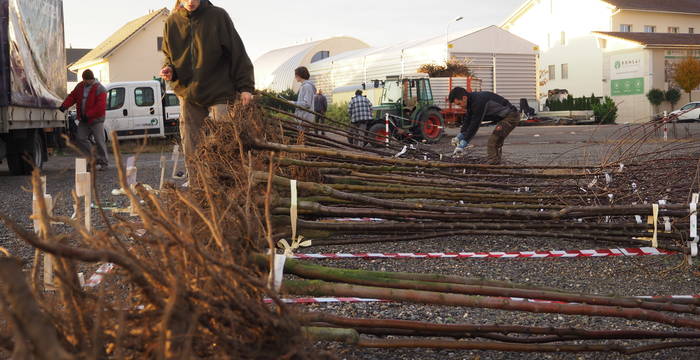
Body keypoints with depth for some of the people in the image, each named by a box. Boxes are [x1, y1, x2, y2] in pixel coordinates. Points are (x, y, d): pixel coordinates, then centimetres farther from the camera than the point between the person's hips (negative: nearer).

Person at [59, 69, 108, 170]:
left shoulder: (99, 89, -11)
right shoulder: (80, 86, 11)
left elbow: (100, 106, -19)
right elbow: (72, 97, 10)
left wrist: (88, 115, -23)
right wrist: (64, 106, -9)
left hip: (96, 120, -7)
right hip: (83, 120, 7)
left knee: (99, 141, -5)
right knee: (80, 138, 2)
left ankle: (103, 163, 4)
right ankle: (93, 158, 13)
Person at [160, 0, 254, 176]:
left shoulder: (218, 16, -5)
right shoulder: (172, 22, 6)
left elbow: (237, 51, -5)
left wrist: (245, 87, -11)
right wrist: (169, 69, -4)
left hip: (219, 91, -4)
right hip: (188, 94, 4)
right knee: (191, 147, 5)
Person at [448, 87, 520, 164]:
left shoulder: (478, 101, -27)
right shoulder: (471, 101, 5)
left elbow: (475, 124, -27)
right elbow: (467, 121, 10)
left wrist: (463, 144, -25)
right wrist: (459, 137, -1)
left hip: (511, 116, -11)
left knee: (493, 143, -17)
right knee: (496, 143, 19)